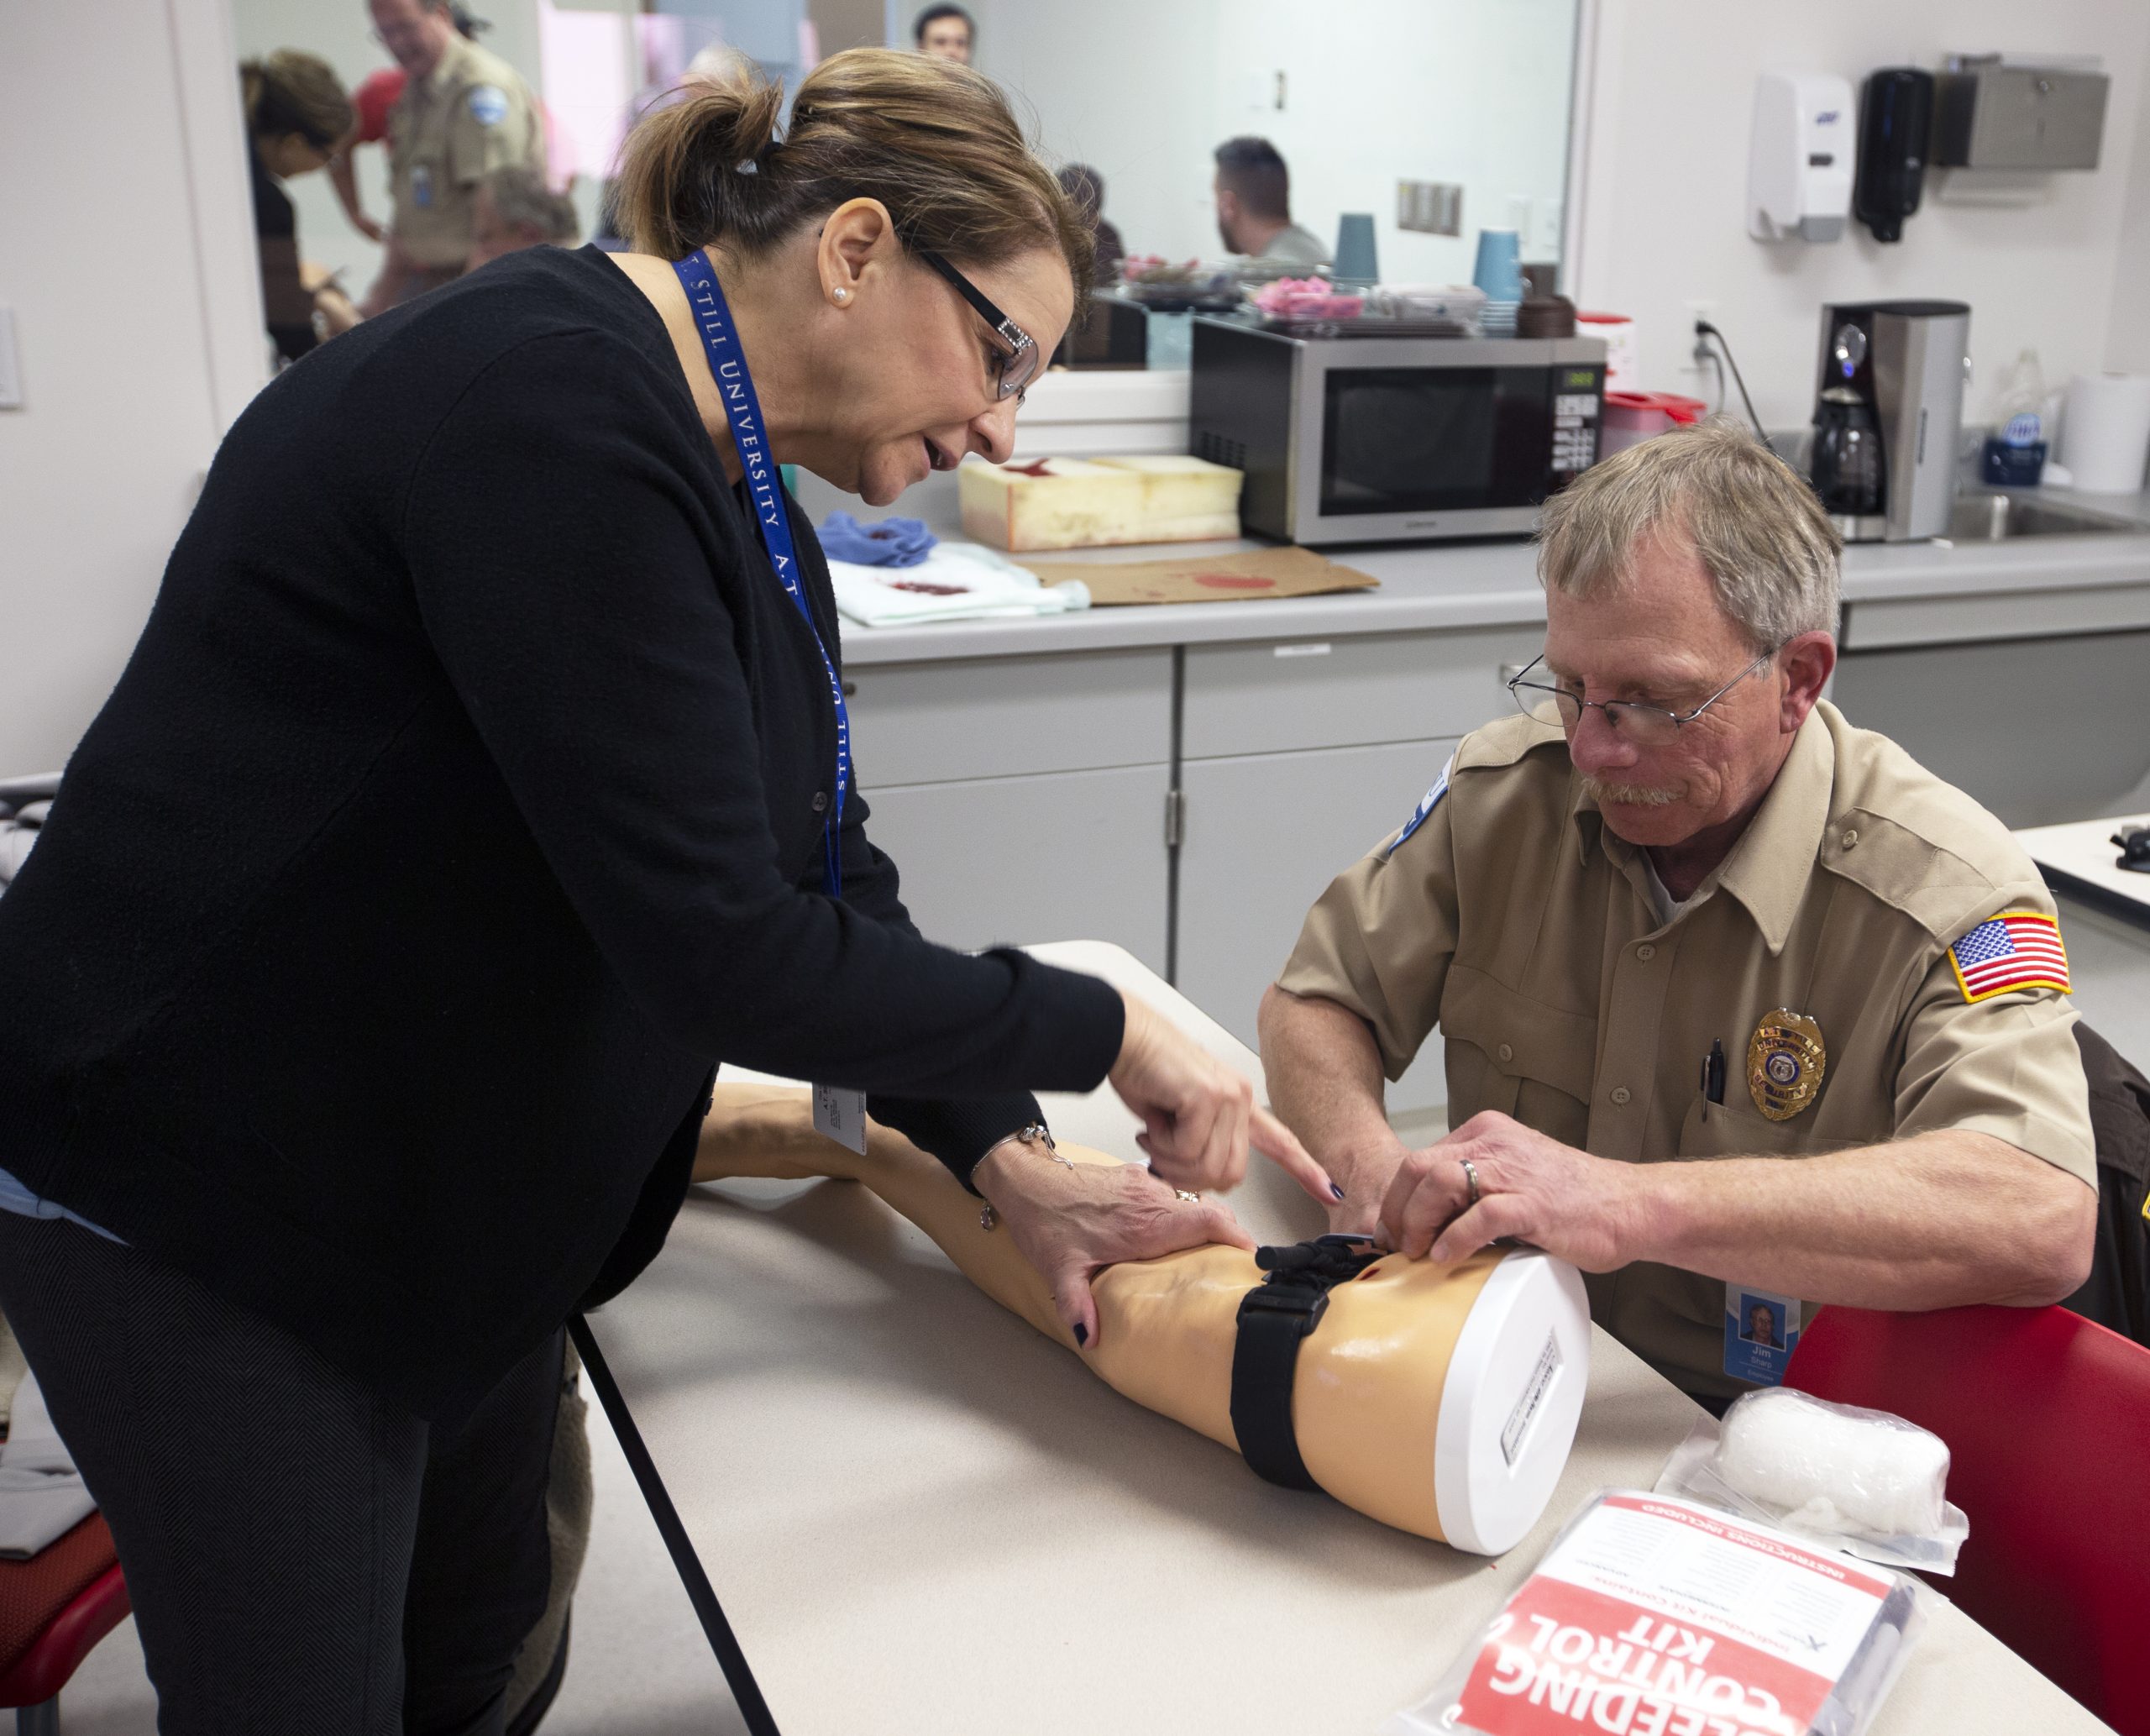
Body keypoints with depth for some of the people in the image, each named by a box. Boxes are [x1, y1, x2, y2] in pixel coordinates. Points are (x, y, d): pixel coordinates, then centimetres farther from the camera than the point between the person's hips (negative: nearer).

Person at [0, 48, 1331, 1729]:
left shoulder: (737, 491, 3)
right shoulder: (553, 409, -28)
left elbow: (828, 877, 3)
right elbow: (721, 949, -32)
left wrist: (1009, 1162, -7)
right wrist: (1105, 1032, -21)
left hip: (457, 1194, 9)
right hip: (203, 1215, -9)